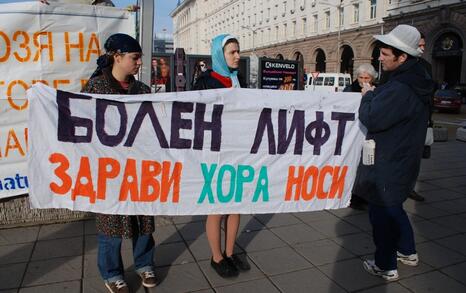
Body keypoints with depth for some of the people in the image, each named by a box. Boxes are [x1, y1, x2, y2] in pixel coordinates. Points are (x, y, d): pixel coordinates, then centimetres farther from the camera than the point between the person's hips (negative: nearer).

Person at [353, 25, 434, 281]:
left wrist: (367, 95, -7)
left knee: (381, 213, 4)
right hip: (403, 160, 10)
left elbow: (371, 119, -22)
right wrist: (374, 94, 4)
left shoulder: (399, 89, -27)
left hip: (387, 166, -10)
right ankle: (407, 251, 40)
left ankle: (385, 267, 19)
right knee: (393, 207, 25)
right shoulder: (416, 82, 7)